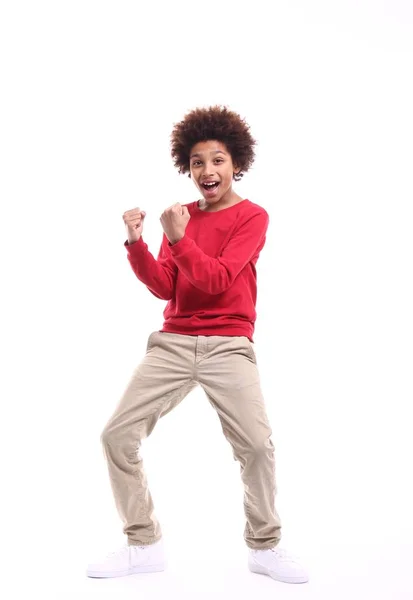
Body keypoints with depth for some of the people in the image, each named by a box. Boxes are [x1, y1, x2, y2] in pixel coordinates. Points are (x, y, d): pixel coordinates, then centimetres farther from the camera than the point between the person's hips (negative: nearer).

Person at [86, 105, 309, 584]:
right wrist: (136, 244, -8)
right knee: (117, 436, -5)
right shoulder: (181, 215, 14)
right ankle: (144, 545, 10)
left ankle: (264, 548, 4)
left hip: (228, 345, -4)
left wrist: (179, 239, -22)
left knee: (257, 445, -20)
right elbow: (164, 287, 5)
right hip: (172, 342, 4)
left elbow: (217, 282, -10)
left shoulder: (252, 217, 1)